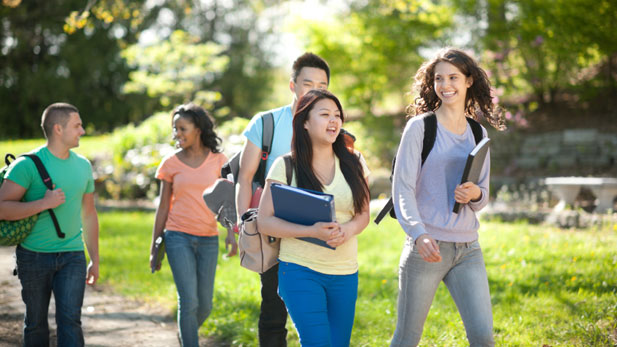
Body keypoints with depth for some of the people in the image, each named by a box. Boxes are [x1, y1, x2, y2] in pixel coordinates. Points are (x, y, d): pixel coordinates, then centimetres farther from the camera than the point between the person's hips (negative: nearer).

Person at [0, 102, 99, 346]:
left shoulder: (83, 166, 8)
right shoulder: (28, 165, -10)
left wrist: (95, 259, 18)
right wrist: (44, 203, -23)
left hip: (72, 255, 3)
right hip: (34, 255, -3)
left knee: (70, 319, -9)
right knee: (36, 323, 7)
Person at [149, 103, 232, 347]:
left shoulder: (218, 161, 4)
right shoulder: (171, 163, 3)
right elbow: (163, 207, 7)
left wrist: (231, 232, -11)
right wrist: (154, 247, 8)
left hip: (208, 239, 1)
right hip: (178, 237, -1)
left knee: (204, 305, 5)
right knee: (189, 301, -11)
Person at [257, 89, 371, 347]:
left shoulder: (353, 163, 6)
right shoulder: (285, 166, -4)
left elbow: (363, 213, 11)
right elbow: (264, 221, -6)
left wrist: (348, 229, -13)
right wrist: (312, 231, -20)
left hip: (345, 274, 4)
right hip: (300, 271, -4)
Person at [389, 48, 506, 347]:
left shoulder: (478, 133, 12)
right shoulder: (420, 126, -2)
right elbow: (402, 188, -8)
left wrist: (476, 194, -8)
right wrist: (419, 234, -25)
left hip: (468, 248, 4)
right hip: (427, 246, -4)